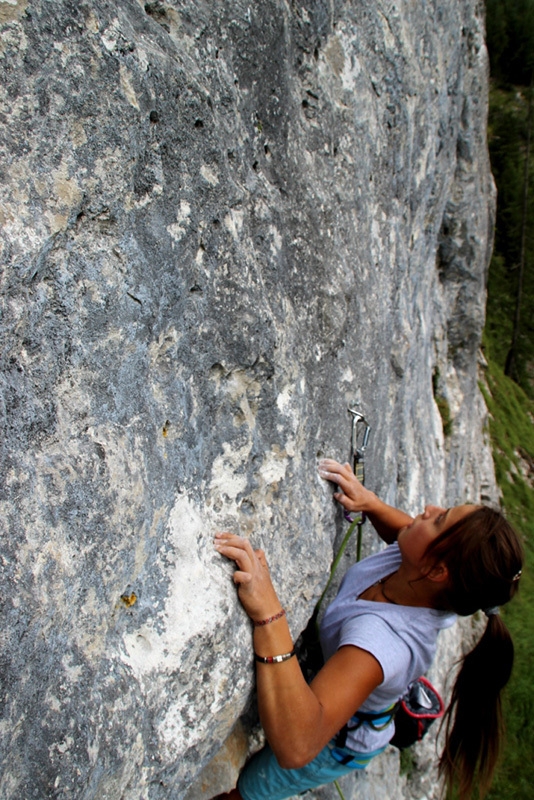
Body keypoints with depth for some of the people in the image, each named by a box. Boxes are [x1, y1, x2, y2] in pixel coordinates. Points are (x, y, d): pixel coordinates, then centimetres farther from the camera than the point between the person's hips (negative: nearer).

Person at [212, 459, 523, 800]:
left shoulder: (384, 637, -48)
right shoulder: (413, 562, -26)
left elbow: (296, 747, -61)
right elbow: (411, 534, 2)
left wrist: (269, 614, -68)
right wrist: (370, 503, -16)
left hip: (334, 745, -6)